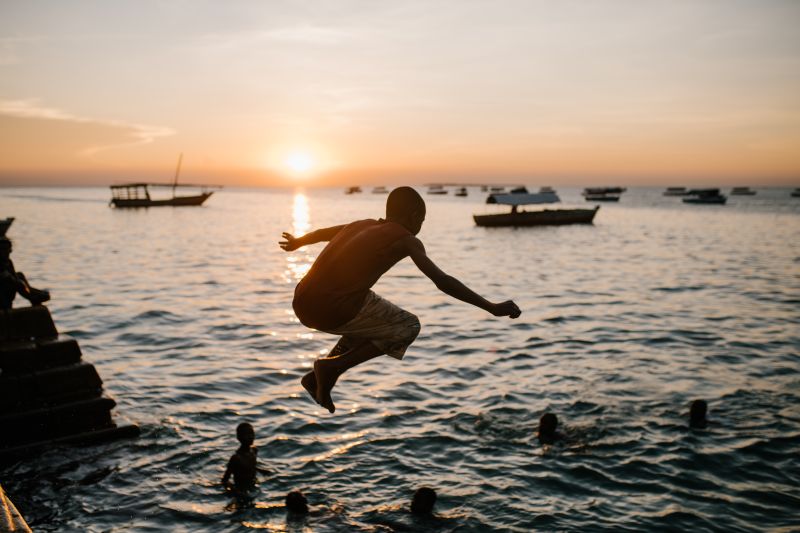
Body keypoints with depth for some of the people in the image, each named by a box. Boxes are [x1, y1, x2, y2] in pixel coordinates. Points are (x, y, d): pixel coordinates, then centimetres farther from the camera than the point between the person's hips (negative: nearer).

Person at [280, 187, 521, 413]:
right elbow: (443, 281, -10)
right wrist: (492, 308, -7)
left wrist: (296, 242, 61)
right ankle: (333, 366, 6)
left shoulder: (362, 225, 20)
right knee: (409, 327, 11)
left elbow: (320, 233, 39)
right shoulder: (406, 240, 0)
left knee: (370, 321, 31)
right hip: (334, 312, -8)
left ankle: (317, 376, 24)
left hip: (302, 304, 8)